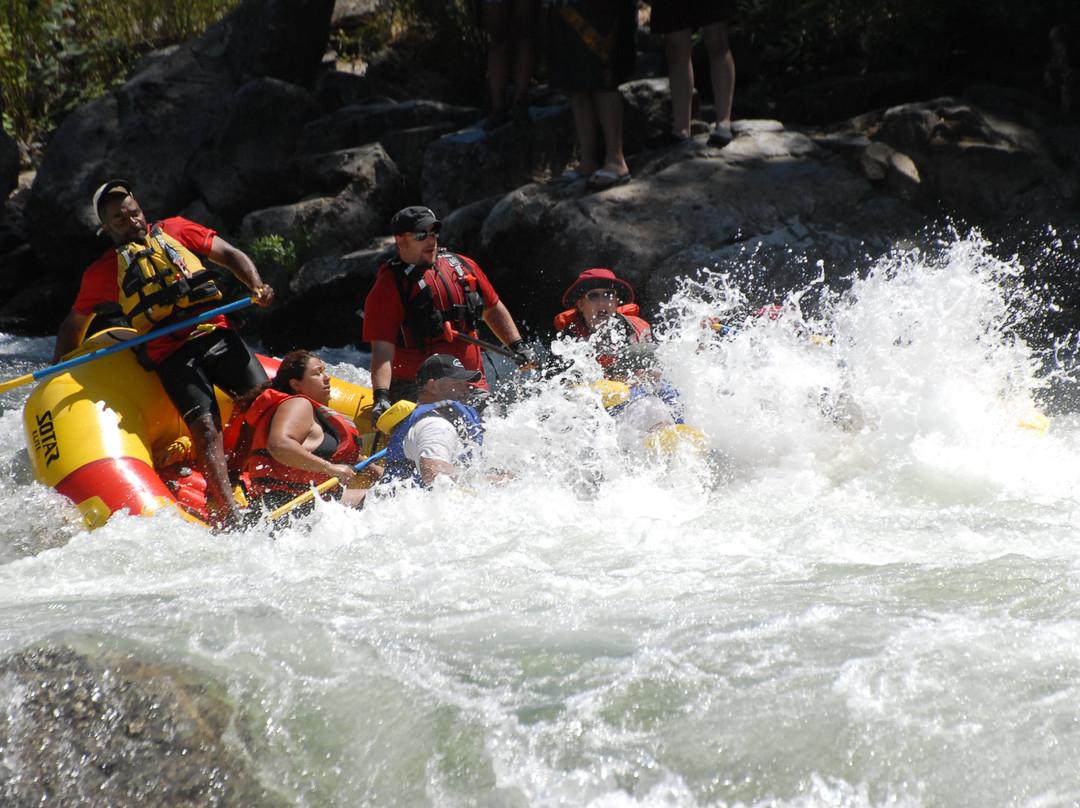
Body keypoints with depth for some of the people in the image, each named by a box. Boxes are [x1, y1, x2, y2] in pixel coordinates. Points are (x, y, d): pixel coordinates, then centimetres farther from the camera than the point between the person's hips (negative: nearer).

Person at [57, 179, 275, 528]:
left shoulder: (175, 230, 17)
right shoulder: (103, 272, 15)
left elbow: (230, 255, 15)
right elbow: (73, 327, 26)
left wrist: (257, 287, -3)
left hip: (217, 336, 2)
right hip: (171, 356, -2)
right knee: (206, 431, -19)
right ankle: (230, 513, -29)